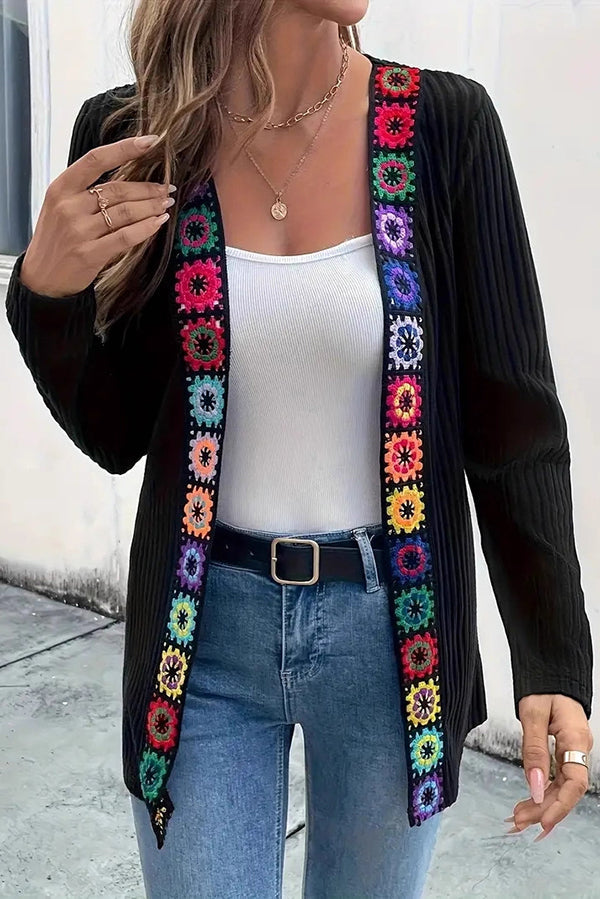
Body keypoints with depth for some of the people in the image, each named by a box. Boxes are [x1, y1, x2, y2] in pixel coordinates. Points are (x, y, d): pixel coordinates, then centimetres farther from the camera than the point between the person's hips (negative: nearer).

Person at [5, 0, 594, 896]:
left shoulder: (446, 123, -8)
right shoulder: (127, 135, -5)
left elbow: (514, 418, -4)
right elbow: (116, 436, 1)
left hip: (391, 624, 1)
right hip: (203, 624, 0)